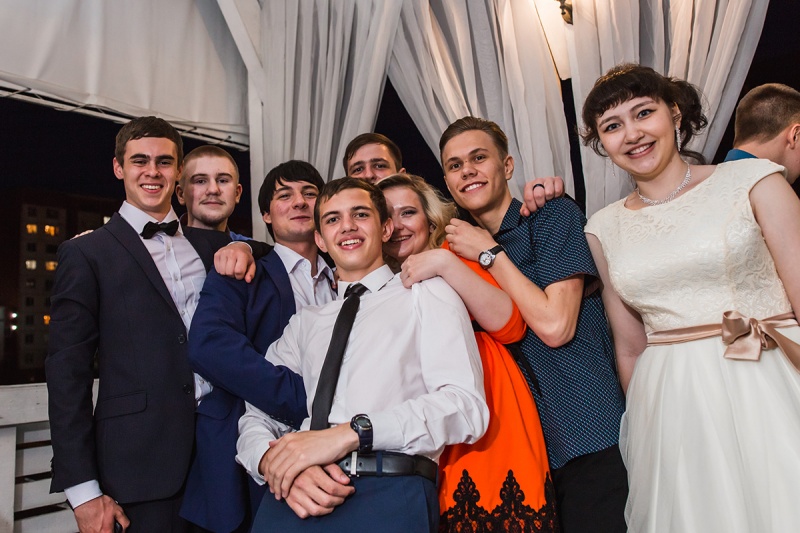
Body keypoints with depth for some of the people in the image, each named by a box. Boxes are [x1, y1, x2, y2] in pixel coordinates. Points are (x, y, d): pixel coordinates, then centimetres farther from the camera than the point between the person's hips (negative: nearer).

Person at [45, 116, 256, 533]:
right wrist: (82, 490, -9)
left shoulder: (211, 244, 10)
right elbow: (67, 373, -4)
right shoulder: (86, 254, -1)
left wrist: (242, 248, -8)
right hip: (141, 463, -4)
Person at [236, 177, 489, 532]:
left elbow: (467, 407, -7)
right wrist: (272, 460, -10)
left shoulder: (427, 296, 6)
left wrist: (354, 431, -17)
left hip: (389, 492, -1)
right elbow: (257, 413, 12)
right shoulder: (304, 323, 20)